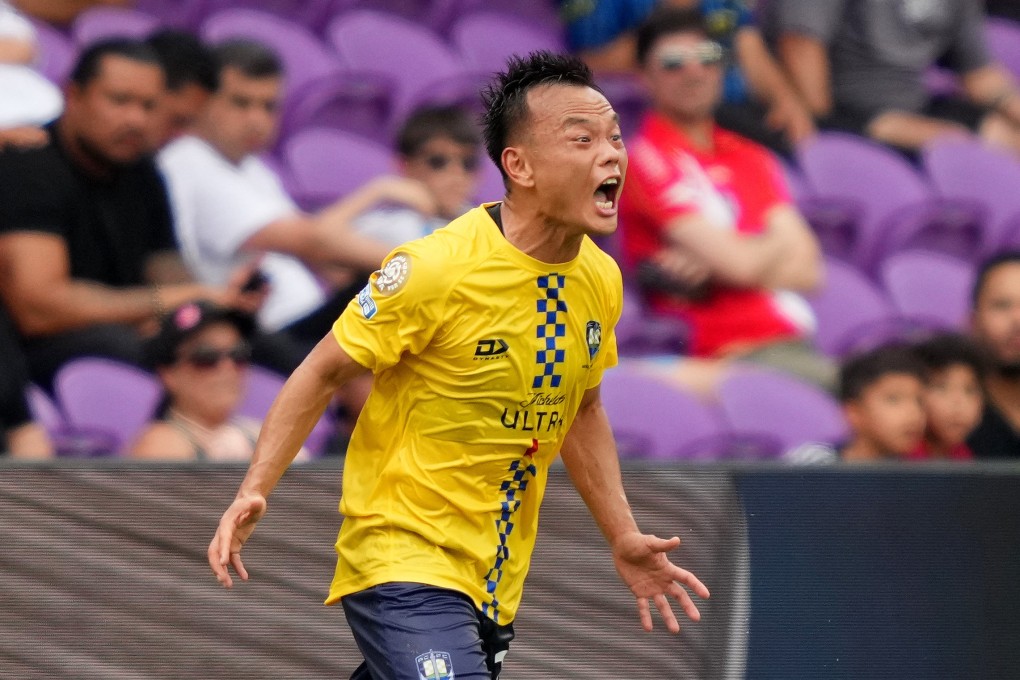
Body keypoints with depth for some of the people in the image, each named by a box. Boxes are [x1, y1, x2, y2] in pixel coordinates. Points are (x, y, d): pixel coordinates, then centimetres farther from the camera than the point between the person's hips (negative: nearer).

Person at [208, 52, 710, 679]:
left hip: (498, 581, 7)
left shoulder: (601, 280, 2)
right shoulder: (434, 269, -19)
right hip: (401, 554, -7)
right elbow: (322, 375, -9)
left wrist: (623, 537, 16)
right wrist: (253, 492, -18)